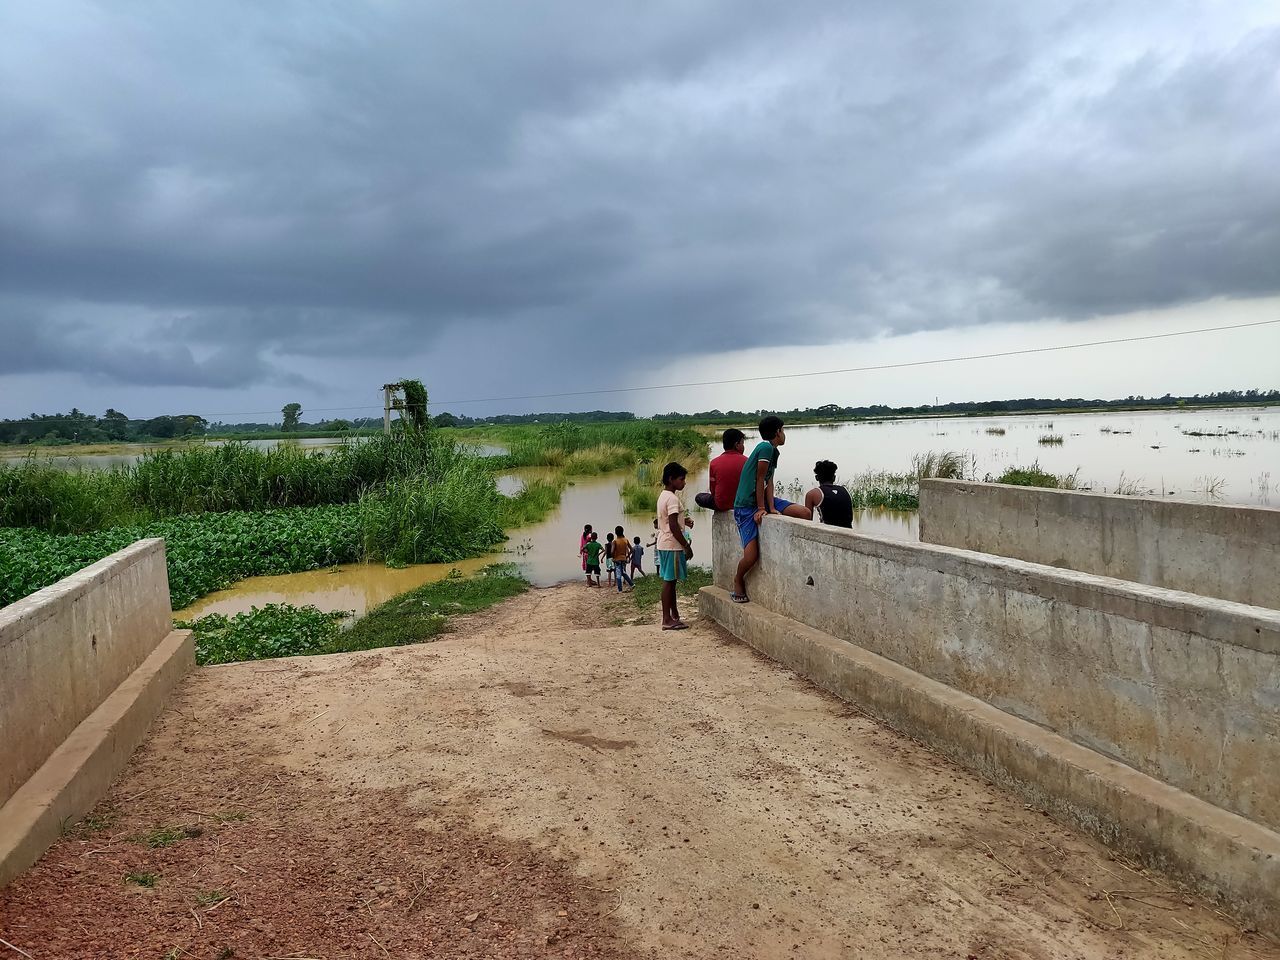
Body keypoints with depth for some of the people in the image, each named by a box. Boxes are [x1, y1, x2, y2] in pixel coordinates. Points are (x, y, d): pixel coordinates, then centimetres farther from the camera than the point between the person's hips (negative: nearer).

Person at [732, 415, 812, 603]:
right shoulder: (766, 448, -19)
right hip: (746, 506, -8)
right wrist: (761, 509, -16)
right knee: (751, 557, -15)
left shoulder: (773, 451, 9)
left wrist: (771, 508, -10)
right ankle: (738, 580, 17)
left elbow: (769, 482, 2)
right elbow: (760, 480, -18)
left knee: (806, 513, -8)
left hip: (764, 499, 8)